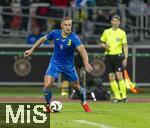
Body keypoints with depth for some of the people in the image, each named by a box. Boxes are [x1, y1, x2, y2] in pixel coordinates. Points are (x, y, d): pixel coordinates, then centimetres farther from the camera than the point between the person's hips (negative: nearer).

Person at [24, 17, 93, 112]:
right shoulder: (55, 33, -15)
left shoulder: (74, 38, -25)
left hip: (69, 66, -1)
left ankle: (84, 103, 45)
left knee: (77, 86, 13)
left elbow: (82, 50, -39)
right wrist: (32, 50, 9)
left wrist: (86, 64, -56)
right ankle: (48, 105, 8)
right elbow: (43, 39, 5)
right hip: (55, 64, 1)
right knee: (47, 85, -18)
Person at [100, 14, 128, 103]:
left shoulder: (122, 33, 2)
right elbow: (102, 43, 18)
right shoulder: (106, 32, 9)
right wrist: (105, 46, -6)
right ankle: (117, 96, 5)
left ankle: (124, 95, -8)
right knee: (111, 78, 0)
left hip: (117, 56, -3)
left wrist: (126, 58, -6)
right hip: (108, 56, 3)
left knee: (119, 76, -14)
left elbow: (125, 46, 2)